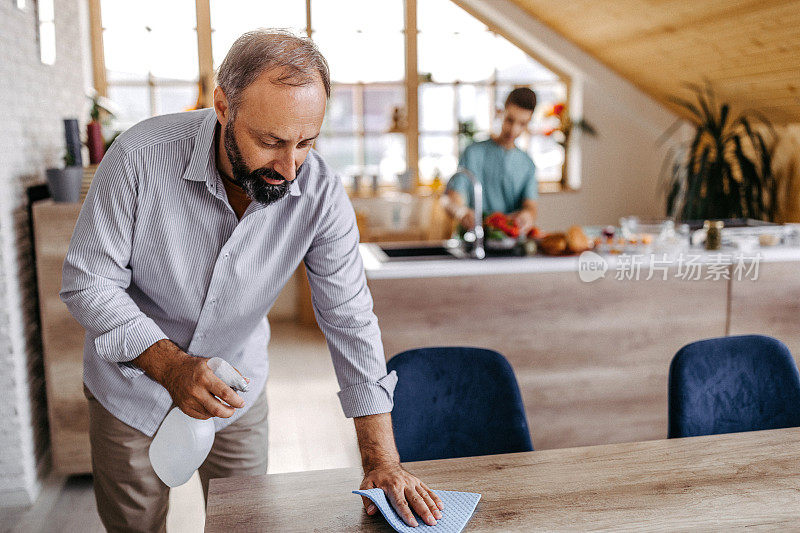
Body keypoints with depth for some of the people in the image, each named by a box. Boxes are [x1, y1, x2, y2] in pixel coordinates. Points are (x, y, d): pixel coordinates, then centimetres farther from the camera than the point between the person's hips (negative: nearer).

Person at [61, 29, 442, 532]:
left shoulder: (322, 194, -23)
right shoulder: (141, 157, -28)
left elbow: (350, 322, -19)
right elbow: (87, 282, -19)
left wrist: (384, 462, -21)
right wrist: (170, 366, -35)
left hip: (236, 391, 2)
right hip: (132, 384, -1)